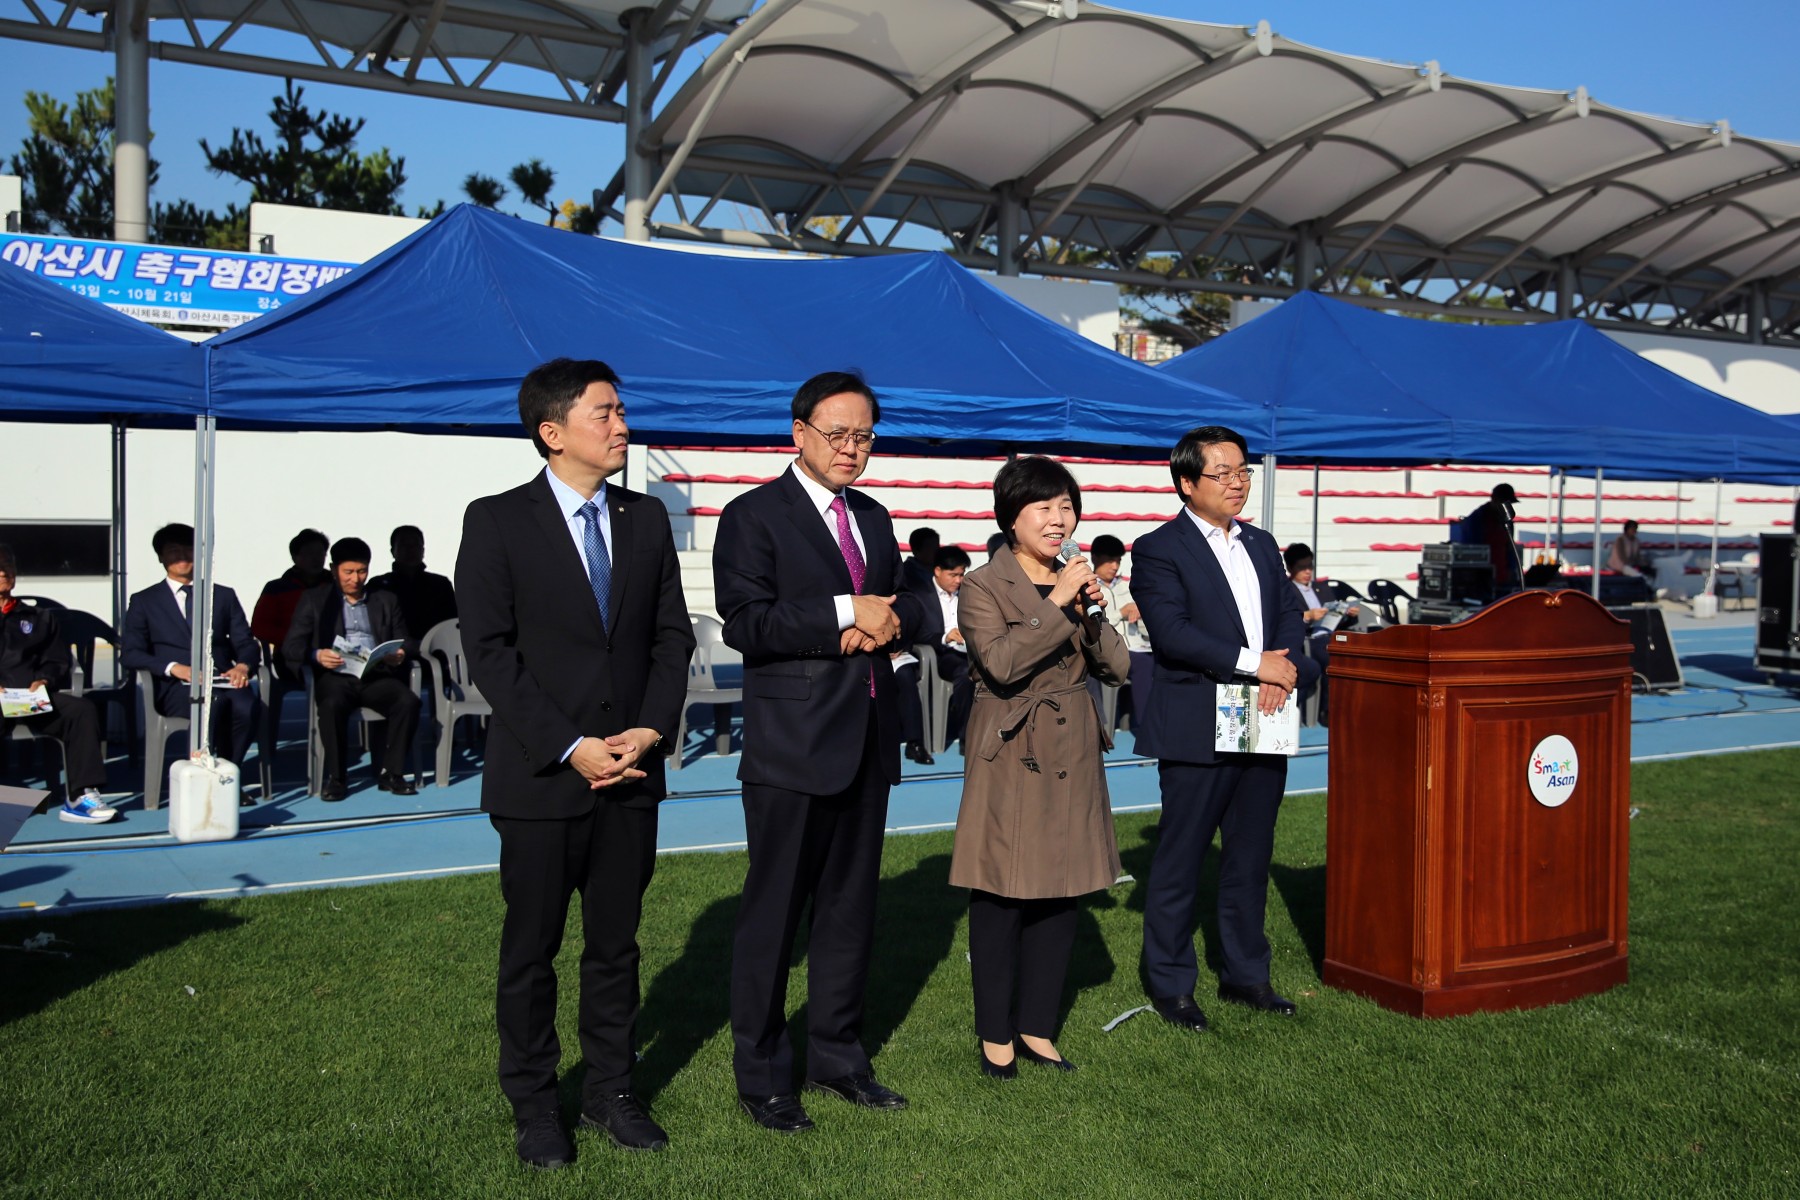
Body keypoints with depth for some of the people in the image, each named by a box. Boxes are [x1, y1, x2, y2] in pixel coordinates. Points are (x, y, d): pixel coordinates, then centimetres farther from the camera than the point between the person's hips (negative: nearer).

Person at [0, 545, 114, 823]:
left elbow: (59, 663, 20)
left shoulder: (40, 618, 28)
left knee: (82, 710, -28)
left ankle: (80, 797, -34)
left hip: (32, 699, 3)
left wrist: (43, 681, -4)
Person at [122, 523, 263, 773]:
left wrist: (243, 665, -9)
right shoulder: (144, 602, 16)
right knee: (214, 704, -39)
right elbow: (130, 654, 4)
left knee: (248, 707, -35)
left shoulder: (223, 595, 23)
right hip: (176, 686, -2)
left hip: (223, 680, 3)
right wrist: (174, 667, -15)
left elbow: (246, 643, 16)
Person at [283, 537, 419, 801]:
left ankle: (392, 773, -17)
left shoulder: (385, 600, 21)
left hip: (377, 675, 2)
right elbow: (291, 645, 5)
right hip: (335, 676, -2)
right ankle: (335, 778, -21)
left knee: (408, 701, -28)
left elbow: (405, 641, 15)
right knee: (332, 705, -36)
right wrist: (316, 655, -17)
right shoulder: (315, 599, 14)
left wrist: (401, 654, -10)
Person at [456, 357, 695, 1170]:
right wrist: (570, 748, -15)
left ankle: (610, 1091, 27)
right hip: (540, 776, -4)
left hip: (632, 772, 4)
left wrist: (650, 730, -6)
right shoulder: (497, 522, -5)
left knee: (616, 944, 13)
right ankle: (533, 1104, 24)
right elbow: (489, 652, -10)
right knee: (531, 949, 9)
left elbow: (672, 637, 8)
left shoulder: (646, 520, 8)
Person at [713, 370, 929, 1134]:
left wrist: (889, 622, -7)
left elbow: (910, 609, 15)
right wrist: (844, 615, -21)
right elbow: (746, 624, -17)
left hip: (868, 740, 7)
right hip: (792, 744, -7)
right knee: (773, 912, 2)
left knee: (852, 905, 15)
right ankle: (761, 1075, 16)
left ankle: (838, 1056, 29)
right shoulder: (754, 516, -6)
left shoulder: (873, 518, 16)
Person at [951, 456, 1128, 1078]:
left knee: (1061, 893, 10)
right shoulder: (984, 586, -6)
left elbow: (1116, 667, 7)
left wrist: (1093, 610, -9)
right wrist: (1057, 604, -21)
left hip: (1071, 757, 6)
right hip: (1011, 756, -6)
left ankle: (1036, 1027, 23)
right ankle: (996, 1034, 15)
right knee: (1000, 898, 0)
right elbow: (1002, 662, -22)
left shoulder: (1077, 582, 12)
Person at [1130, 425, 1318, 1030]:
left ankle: (1245, 974, 28)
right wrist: (1253, 663, -19)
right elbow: (1172, 633, -17)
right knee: (1179, 861, 3)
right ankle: (1170, 983, 15)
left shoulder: (1262, 544, 17)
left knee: (1250, 858, 15)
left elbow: (1290, 615, 10)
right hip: (1197, 731, -6)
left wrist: (1284, 671, -10)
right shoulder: (1158, 550, -6)